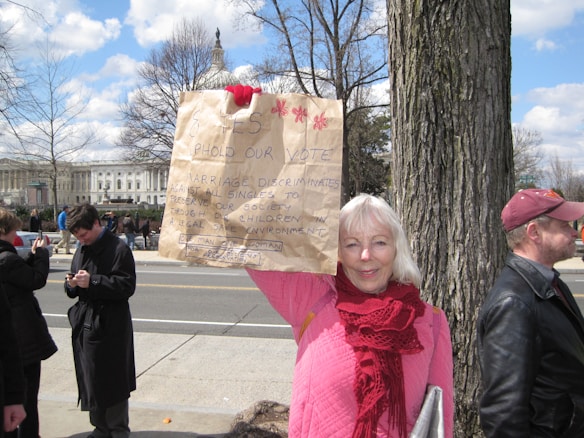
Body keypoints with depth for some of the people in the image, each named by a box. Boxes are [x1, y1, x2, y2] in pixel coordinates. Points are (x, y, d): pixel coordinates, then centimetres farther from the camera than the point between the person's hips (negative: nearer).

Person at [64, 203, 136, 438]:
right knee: (90, 380, 15)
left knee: (113, 382, 3)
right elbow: (74, 290, 19)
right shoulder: (82, 251, 13)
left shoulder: (118, 249, -12)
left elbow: (127, 286, -19)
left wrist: (92, 282, -24)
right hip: (84, 323, 7)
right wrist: (72, 284, -4)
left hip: (110, 327, -7)